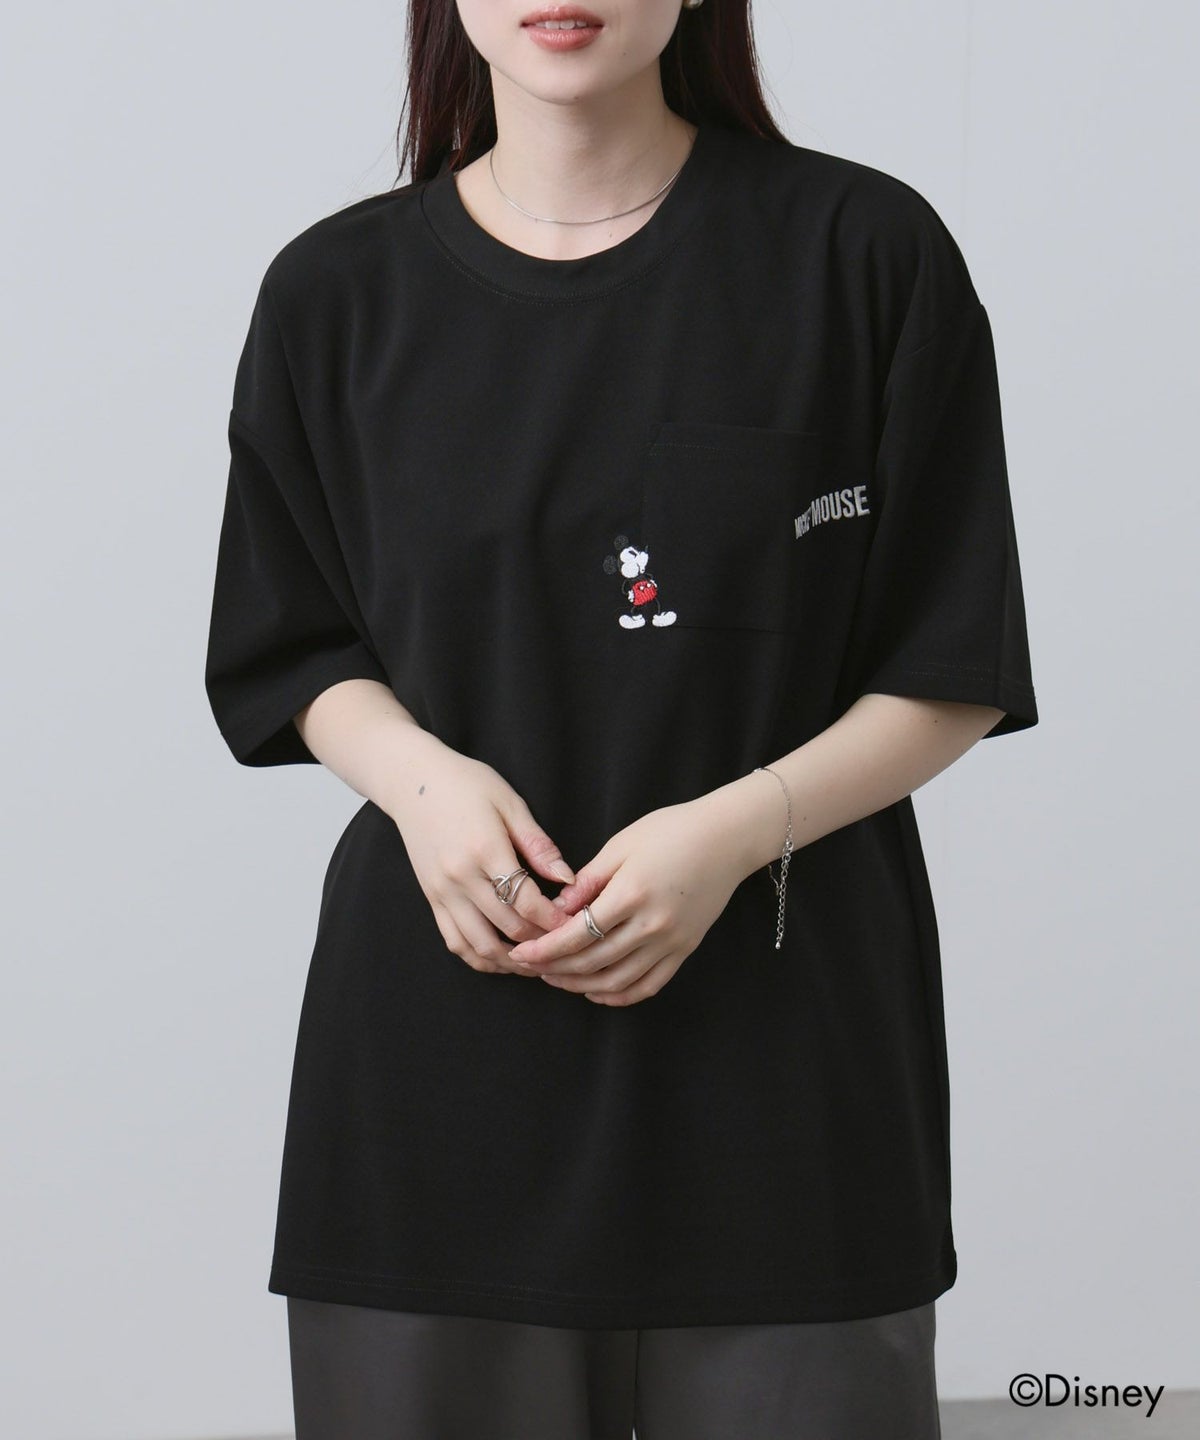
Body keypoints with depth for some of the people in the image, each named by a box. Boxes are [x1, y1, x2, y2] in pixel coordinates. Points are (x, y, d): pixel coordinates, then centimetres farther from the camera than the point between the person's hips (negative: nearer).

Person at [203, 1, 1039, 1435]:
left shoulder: (866, 252, -2)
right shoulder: (336, 291, 6)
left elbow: (952, 677, 1)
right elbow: (297, 661, 12)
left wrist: (742, 826, -15)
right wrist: (415, 773, -9)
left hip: (783, 1025, -1)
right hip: (438, 1030, 2)